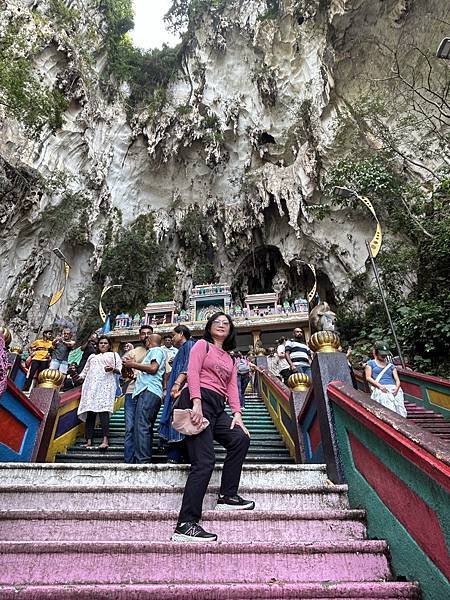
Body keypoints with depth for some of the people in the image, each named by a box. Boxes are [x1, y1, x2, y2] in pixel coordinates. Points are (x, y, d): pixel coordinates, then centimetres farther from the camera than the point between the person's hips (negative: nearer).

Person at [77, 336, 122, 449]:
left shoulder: (114, 355, 20)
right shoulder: (92, 356, 31)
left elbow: (120, 369, 9)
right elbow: (85, 370, 27)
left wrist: (113, 369, -12)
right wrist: (79, 377, 8)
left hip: (106, 385, -4)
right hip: (91, 386, 4)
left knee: (103, 410, -18)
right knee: (90, 412, -7)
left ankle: (105, 440, -26)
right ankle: (89, 441, -8)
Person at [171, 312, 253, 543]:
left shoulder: (230, 359, 26)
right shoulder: (202, 345, 7)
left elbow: (232, 387, 16)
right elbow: (192, 372, -7)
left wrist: (237, 414, 0)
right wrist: (196, 402, -21)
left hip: (217, 407, 7)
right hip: (198, 400, -7)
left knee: (241, 439, -9)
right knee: (204, 461, -15)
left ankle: (227, 496, 6)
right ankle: (185, 524, -12)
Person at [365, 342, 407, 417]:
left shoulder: (391, 365, 28)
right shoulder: (370, 363, 19)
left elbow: (397, 380, 17)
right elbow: (368, 378, 7)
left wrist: (397, 388, -6)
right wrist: (379, 386, -9)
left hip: (393, 388, 4)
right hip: (379, 388, -3)